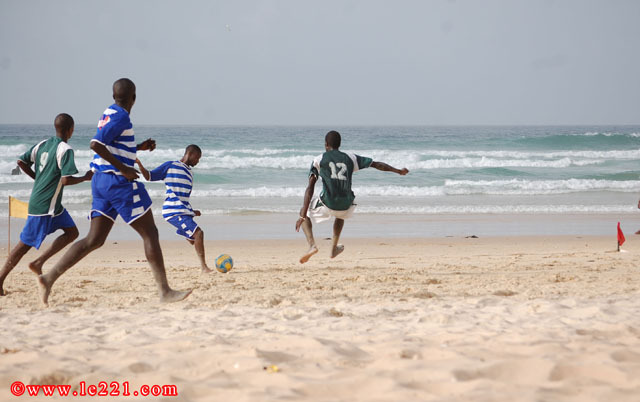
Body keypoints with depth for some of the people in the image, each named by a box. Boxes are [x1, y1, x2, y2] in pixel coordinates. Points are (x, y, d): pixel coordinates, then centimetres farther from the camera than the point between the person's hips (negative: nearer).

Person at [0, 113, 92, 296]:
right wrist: (85, 178, -6)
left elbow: (21, 162, 9)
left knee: (72, 232, 14)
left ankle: (39, 262, 7)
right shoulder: (65, 150, -15)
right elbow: (66, 180, -22)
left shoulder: (42, 144, 8)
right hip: (45, 205, -8)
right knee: (25, 243, -4)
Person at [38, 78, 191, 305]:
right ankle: (165, 291, -1)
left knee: (94, 240, 7)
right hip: (118, 182, -9)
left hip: (101, 183, 9)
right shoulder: (120, 117, -12)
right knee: (150, 234, -2)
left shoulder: (109, 114, 17)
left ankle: (49, 278, -2)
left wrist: (139, 147, 22)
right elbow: (96, 144, -24)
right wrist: (123, 169, -21)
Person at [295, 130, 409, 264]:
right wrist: (398, 171, 33)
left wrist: (303, 215, -9)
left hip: (327, 205, -3)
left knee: (305, 211, 25)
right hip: (346, 206, 3)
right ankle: (334, 248, 42)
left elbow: (310, 188, -5)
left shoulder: (319, 160, 3)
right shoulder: (350, 158, 11)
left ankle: (312, 245, 4)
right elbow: (377, 164, 17)